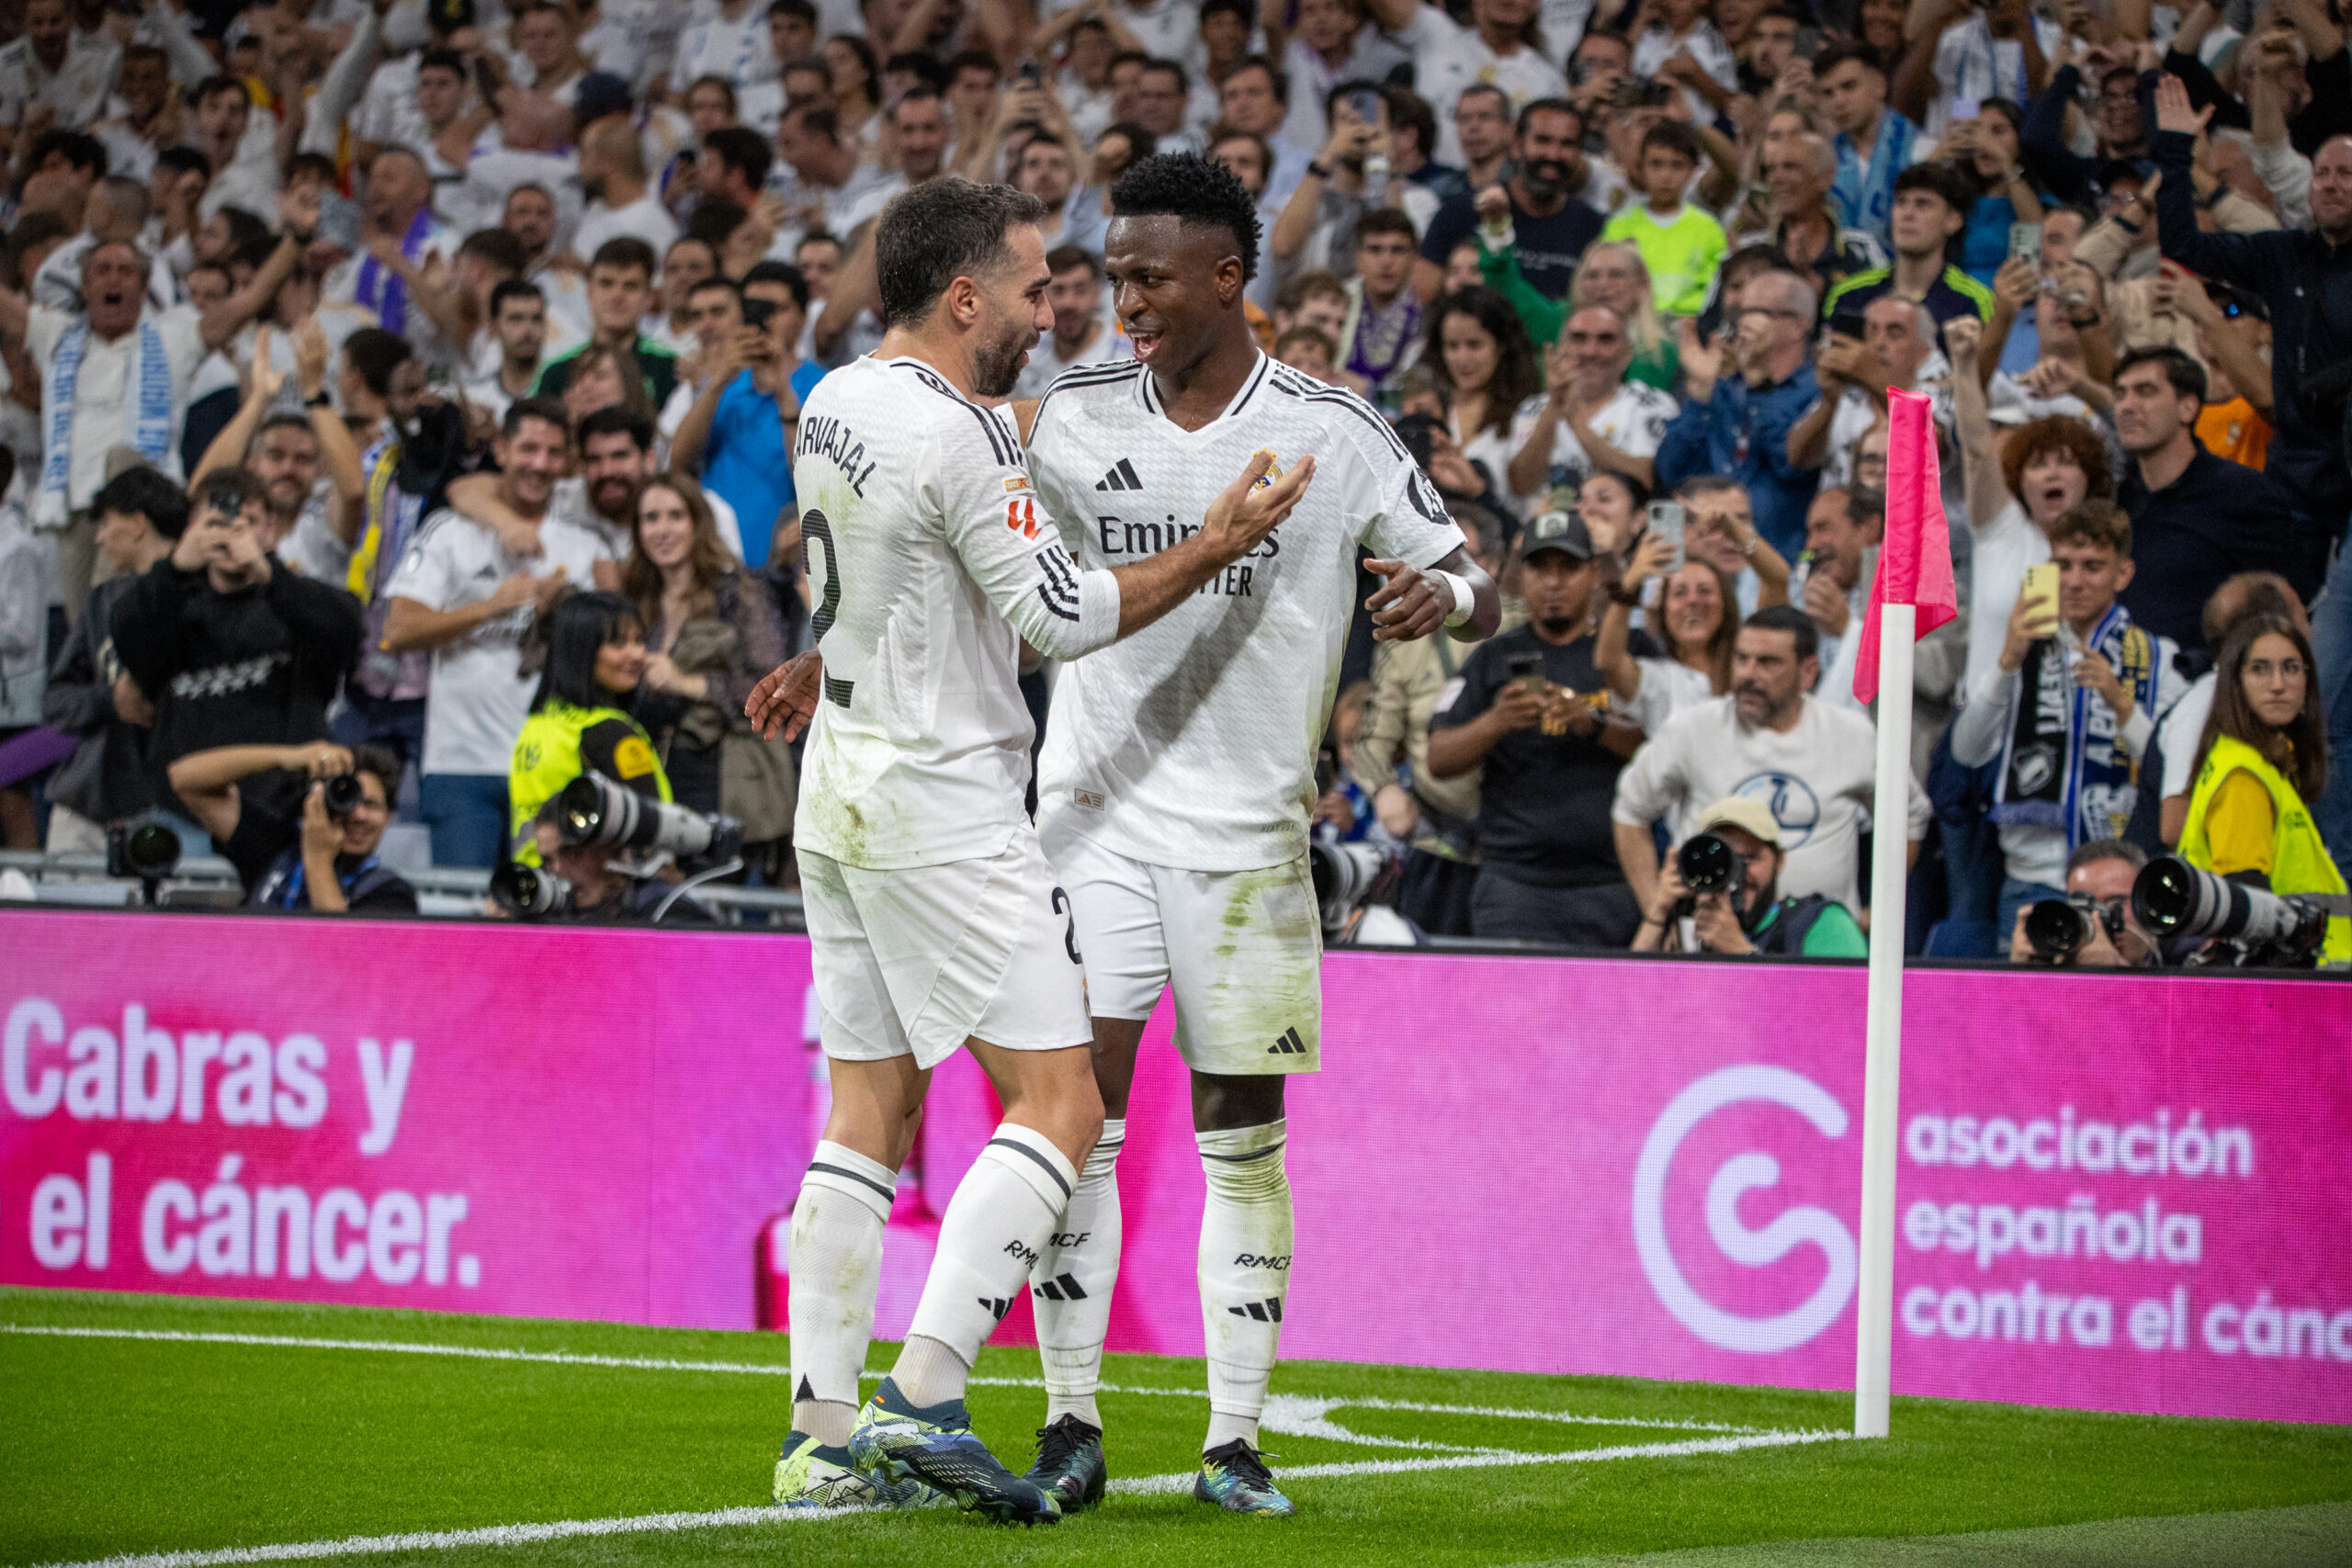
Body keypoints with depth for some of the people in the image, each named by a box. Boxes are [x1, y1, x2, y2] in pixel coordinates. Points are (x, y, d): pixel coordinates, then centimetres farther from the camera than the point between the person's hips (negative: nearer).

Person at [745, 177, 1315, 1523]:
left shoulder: (835, 405, 9)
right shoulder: (958, 437, -18)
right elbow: (1061, 615, -16)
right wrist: (1213, 550, -10)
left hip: (843, 802, 9)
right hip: (946, 814, -9)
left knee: (869, 1114, 10)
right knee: (1060, 1104, -6)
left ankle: (823, 1435, 7)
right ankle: (922, 1398, -15)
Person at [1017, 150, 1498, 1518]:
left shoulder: (1331, 430, -4)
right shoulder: (1073, 417, 2)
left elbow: (1478, 594, -1)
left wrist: (1443, 593, -24)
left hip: (1247, 829, -1)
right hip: (1095, 809, 1)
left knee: (1244, 1140, 2)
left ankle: (1235, 1442, 8)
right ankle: (1073, 1422, 2)